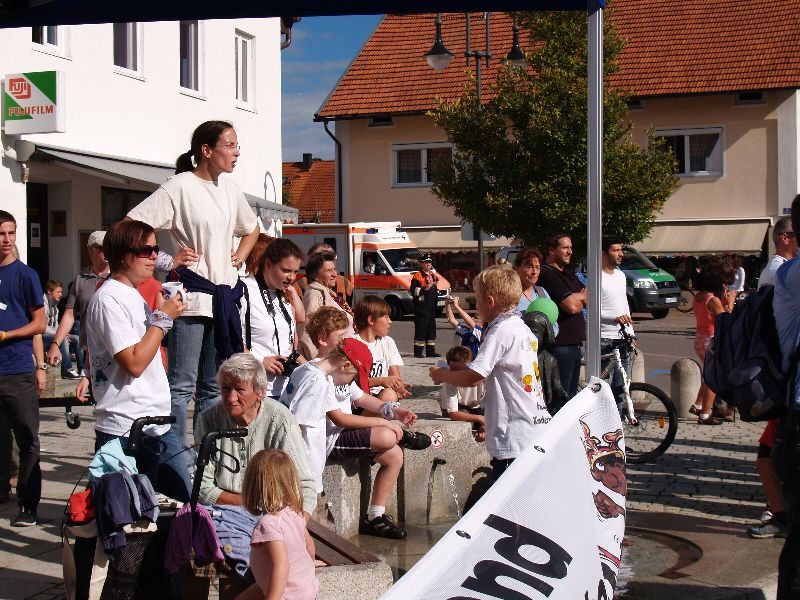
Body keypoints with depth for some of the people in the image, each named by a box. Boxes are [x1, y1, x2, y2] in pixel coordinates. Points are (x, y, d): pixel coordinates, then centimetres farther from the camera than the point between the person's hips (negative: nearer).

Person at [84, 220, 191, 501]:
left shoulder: (134, 295, 16)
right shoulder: (108, 298, -14)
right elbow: (134, 363, -20)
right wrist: (163, 318, -13)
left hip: (158, 423, 10)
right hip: (127, 433, -9)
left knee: (188, 501, 12)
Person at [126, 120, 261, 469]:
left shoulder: (229, 189, 12)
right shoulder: (180, 187, -9)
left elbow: (251, 229, 31)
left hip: (224, 296, 7)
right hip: (190, 296, -7)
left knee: (214, 386, 13)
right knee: (182, 384, -3)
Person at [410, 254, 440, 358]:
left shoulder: (433, 275, 19)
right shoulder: (417, 276, -6)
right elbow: (413, 291, -14)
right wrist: (425, 289, -21)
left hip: (431, 308, 8)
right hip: (421, 308, -8)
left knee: (431, 329, 10)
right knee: (420, 330, -8)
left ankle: (430, 351, 16)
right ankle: (418, 352, -6)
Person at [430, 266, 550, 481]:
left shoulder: (501, 331, -13)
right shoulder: (523, 329, 15)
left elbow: (472, 377, -17)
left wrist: (442, 374, 0)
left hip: (515, 438, -9)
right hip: (536, 429, 9)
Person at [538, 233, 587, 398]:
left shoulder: (568, 274, 19)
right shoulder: (547, 274, -12)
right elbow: (571, 306, -20)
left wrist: (575, 298, -6)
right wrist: (581, 298, 1)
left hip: (575, 343, 10)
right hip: (560, 345, -10)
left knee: (572, 394, 14)